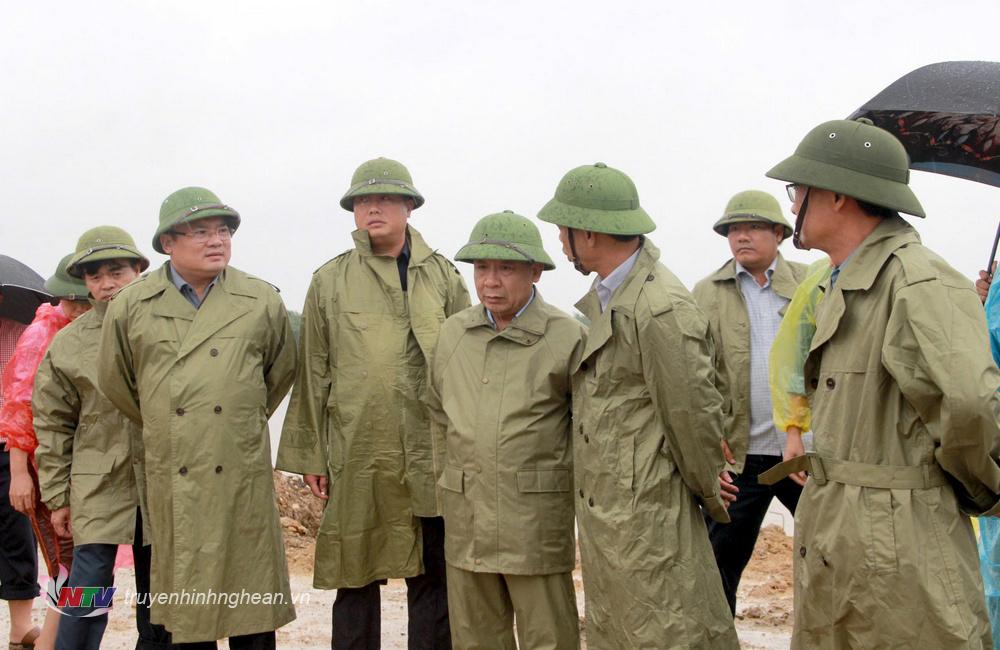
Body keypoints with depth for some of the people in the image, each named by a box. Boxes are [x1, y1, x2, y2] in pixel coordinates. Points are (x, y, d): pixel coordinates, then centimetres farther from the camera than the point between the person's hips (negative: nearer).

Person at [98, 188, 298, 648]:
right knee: (185, 601, 8)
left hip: (243, 479, 0)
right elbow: (115, 382, 15)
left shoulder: (262, 302, 2)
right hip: (173, 482, 0)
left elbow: (281, 371, 18)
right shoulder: (130, 306, 2)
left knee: (252, 605, 4)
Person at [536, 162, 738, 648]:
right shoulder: (601, 296, 8)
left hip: (646, 514, -9)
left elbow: (694, 412, -17)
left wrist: (709, 493, -4)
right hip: (601, 513, 10)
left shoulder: (662, 309, -22)